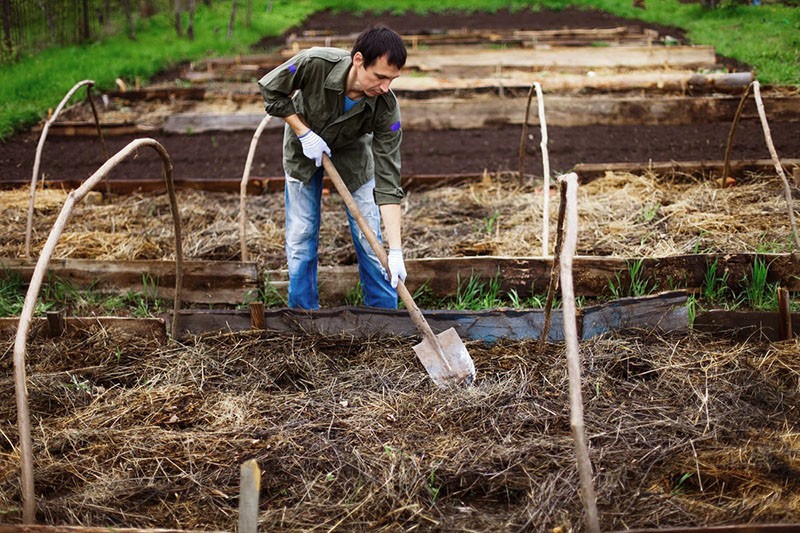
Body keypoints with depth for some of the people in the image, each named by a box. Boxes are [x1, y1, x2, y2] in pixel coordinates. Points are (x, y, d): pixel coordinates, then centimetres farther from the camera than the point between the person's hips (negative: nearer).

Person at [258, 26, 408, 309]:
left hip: (353, 151, 0)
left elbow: (387, 181, -33)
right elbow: (270, 89, -17)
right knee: (301, 238, 2)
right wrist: (304, 133, -24)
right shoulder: (315, 63, -38)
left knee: (369, 238, -2)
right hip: (304, 147, 0)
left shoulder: (386, 108, -34)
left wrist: (396, 251, -37)